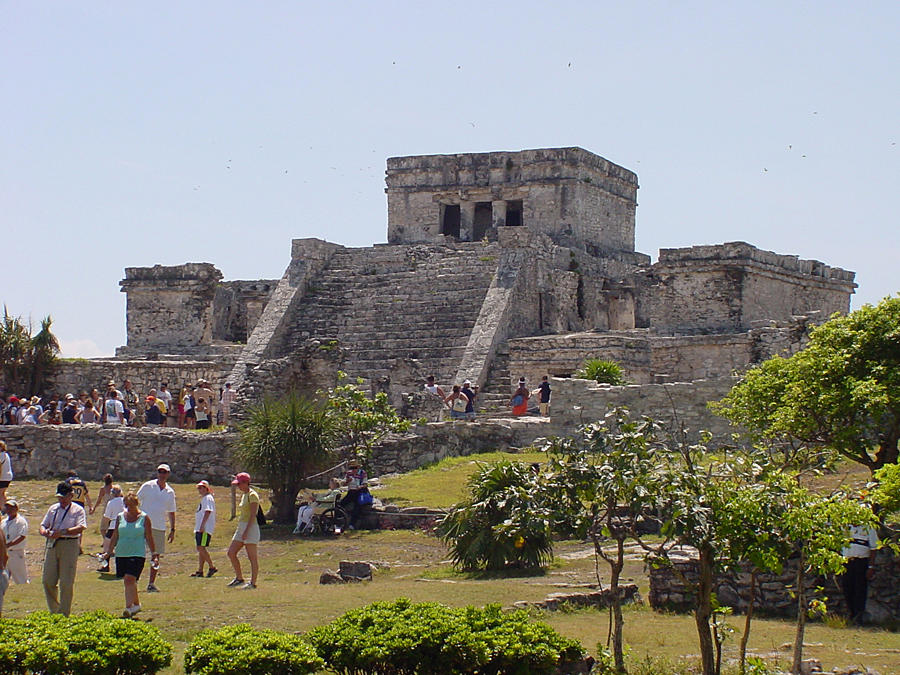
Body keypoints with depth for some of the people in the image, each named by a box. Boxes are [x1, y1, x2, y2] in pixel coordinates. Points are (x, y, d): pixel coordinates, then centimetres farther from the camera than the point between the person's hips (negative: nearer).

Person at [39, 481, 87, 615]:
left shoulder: (77, 510, -1)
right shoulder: (53, 509, 16)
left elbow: (81, 528, -15)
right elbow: (43, 524, 19)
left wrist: (62, 532, -27)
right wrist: (44, 531, -7)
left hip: (69, 545, -5)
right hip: (52, 544, 5)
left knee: (66, 582, -4)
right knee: (48, 580, 4)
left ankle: (64, 613, 5)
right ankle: (53, 610, 19)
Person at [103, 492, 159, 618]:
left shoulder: (144, 518, 0)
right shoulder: (120, 517, 9)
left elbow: (149, 538, 2)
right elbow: (115, 536, 16)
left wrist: (154, 554, 0)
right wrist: (109, 552, 15)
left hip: (138, 554, -4)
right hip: (121, 554, 4)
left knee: (129, 579, -18)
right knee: (130, 581, 12)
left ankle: (128, 608, -21)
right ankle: (136, 604, 31)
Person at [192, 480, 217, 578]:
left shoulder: (208, 498, -8)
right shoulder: (203, 498, 22)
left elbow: (207, 512, -19)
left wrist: (202, 525, -27)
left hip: (205, 528, -10)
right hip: (199, 528, 10)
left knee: (201, 548, -16)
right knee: (200, 549, 9)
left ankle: (212, 567, -11)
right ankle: (200, 571, 11)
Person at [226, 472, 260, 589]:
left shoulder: (252, 495, -11)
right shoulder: (244, 496, 17)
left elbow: (253, 515, -18)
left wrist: (246, 531, -23)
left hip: (250, 527, -10)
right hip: (241, 527, 10)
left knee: (252, 557, -5)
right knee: (231, 553, 5)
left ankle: (253, 582, -1)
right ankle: (239, 578, 13)